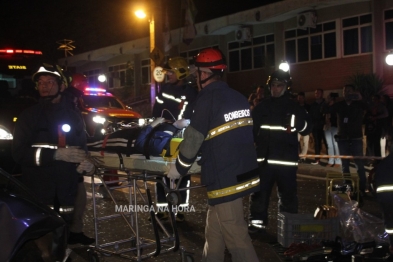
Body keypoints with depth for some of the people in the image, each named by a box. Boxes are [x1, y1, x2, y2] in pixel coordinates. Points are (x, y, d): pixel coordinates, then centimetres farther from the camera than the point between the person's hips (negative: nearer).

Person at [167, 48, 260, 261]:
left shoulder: (207, 99, -13)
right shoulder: (239, 98, 11)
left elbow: (193, 140, -11)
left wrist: (178, 168, 5)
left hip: (225, 179, -8)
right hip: (244, 173, 8)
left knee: (236, 237, -2)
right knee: (214, 232, 21)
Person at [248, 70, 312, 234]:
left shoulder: (294, 107, 3)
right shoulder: (261, 108, 11)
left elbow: (307, 129, 0)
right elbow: (251, 130, 16)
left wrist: (299, 124, -22)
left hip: (286, 159, -2)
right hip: (263, 158, 3)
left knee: (288, 194, 2)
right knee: (259, 191, 7)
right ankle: (257, 220, 19)